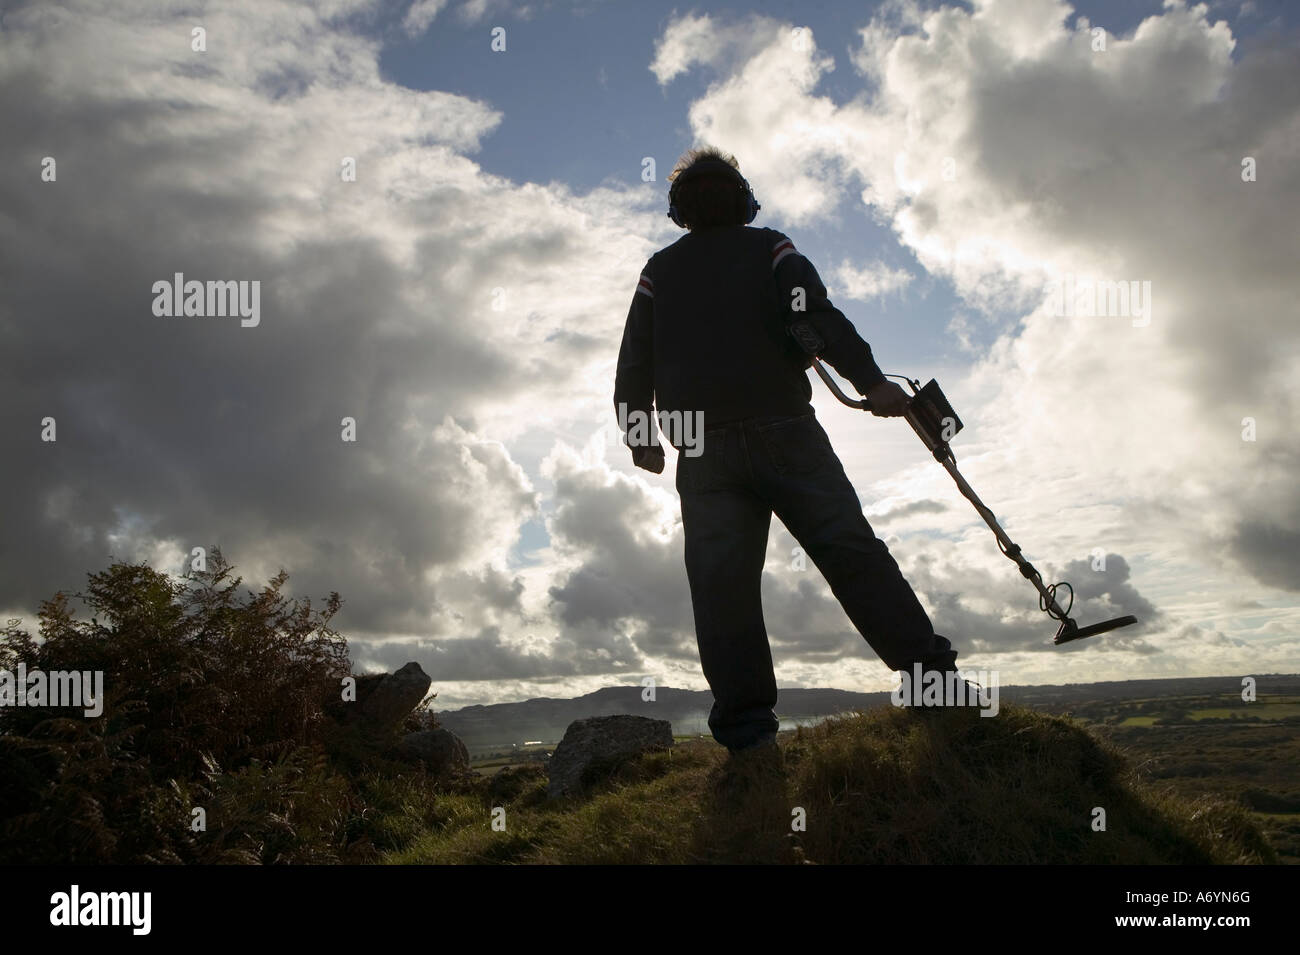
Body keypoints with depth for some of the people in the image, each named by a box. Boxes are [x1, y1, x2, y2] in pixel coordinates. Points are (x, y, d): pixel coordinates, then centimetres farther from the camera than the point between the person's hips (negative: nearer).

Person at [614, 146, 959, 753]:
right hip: (783, 431, -1)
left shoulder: (658, 271, 18)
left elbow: (635, 361, 14)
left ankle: (745, 725, -9)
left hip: (703, 450, 2)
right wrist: (871, 381, -8)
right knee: (851, 552, -2)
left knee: (721, 578, -4)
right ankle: (931, 673, -5)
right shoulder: (769, 249, 11)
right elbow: (817, 316, -4)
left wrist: (640, 438, 22)